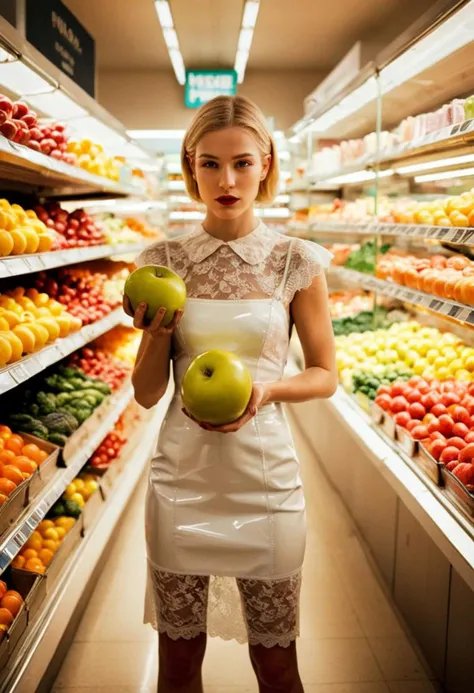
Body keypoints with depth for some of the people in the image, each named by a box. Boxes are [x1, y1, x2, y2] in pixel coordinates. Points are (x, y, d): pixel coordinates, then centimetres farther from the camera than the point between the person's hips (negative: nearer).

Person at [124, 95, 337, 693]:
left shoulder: (296, 262, -5)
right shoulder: (163, 262, -1)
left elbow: (325, 375, 3)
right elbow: (147, 394, 2)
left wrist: (267, 389, -16)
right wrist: (156, 334, -16)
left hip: (265, 479, -1)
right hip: (182, 478, 1)